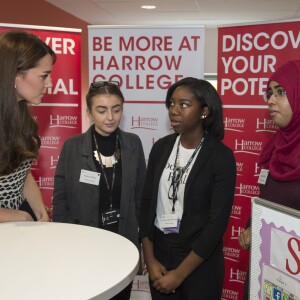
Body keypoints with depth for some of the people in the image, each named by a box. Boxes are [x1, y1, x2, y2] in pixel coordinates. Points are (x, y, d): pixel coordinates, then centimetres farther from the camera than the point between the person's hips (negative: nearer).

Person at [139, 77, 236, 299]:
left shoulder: (221, 156, -13)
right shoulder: (161, 147, -1)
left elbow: (217, 222, -15)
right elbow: (147, 203, 2)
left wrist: (180, 273, -13)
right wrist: (150, 259, -3)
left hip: (200, 261, -3)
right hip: (159, 250, 4)